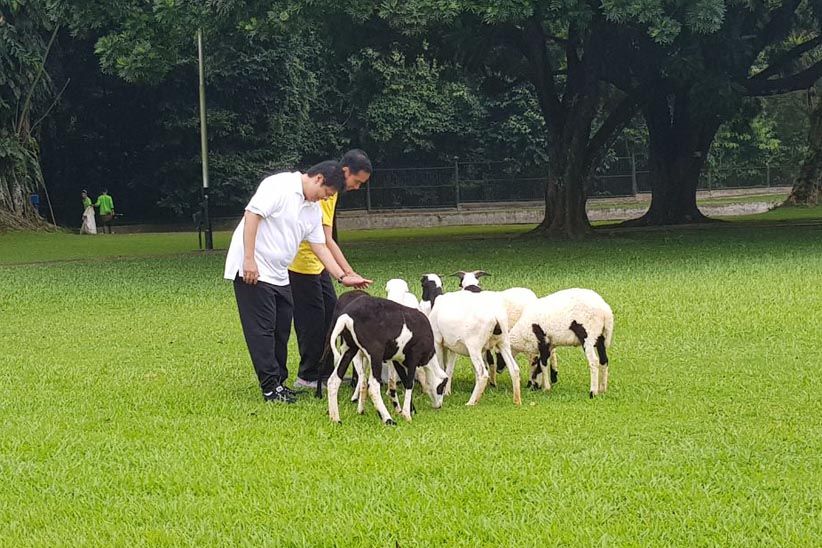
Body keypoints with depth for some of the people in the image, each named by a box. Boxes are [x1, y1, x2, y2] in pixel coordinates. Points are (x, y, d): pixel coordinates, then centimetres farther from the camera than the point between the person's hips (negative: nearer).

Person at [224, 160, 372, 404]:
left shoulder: (313, 209, 13)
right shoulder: (279, 186, -14)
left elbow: (320, 247, 15)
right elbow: (252, 215, -20)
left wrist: (343, 277, 5)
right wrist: (249, 260, -24)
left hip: (279, 275, 9)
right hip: (252, 270, -9)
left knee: (281, 331, 10)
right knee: (262, 330, -7)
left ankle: (278, 383, 20)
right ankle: (271, 388, -5)